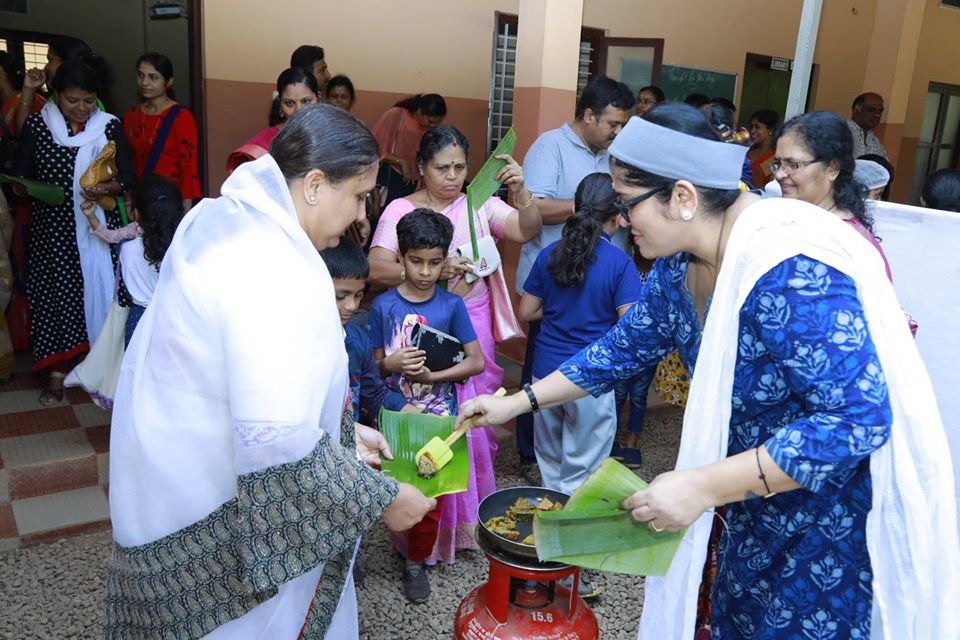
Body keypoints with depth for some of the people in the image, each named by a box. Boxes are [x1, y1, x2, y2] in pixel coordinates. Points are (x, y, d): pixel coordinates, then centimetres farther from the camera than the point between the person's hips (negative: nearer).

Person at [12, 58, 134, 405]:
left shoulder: (109, 126, 3)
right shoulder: (36, 126, 4)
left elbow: (128, 177, 2)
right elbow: (20, 175, 7)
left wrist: (107, 188, -18)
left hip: (99, 228, 0)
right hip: (54, 230, 1)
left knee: (100, 290, -1)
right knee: (56, 292, 2)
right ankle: (57, 373, 12)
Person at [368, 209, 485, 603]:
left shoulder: (451, 305, -5)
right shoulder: (383, 306, -5)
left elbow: (477, 362, -6)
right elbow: (373, 365, 0)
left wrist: (432, 375, -18)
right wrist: (393, 363, -22)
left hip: (440, 413, 0)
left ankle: (416, 562, 28)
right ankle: (406, 542, 37)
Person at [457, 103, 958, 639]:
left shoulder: (791, 271, -33)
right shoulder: (680, 262, -6)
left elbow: (858, 419, -34)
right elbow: (626, 347, 6)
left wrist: (704, 487, -35)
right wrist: (520, 402, 5)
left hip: (842, 510, -7)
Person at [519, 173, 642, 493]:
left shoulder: (549, 255, 0)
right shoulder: (620, 263, -12)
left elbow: (526, 312, 5)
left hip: (546, 371, 4)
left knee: (550, 462, 21)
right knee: (579, 472, 10)